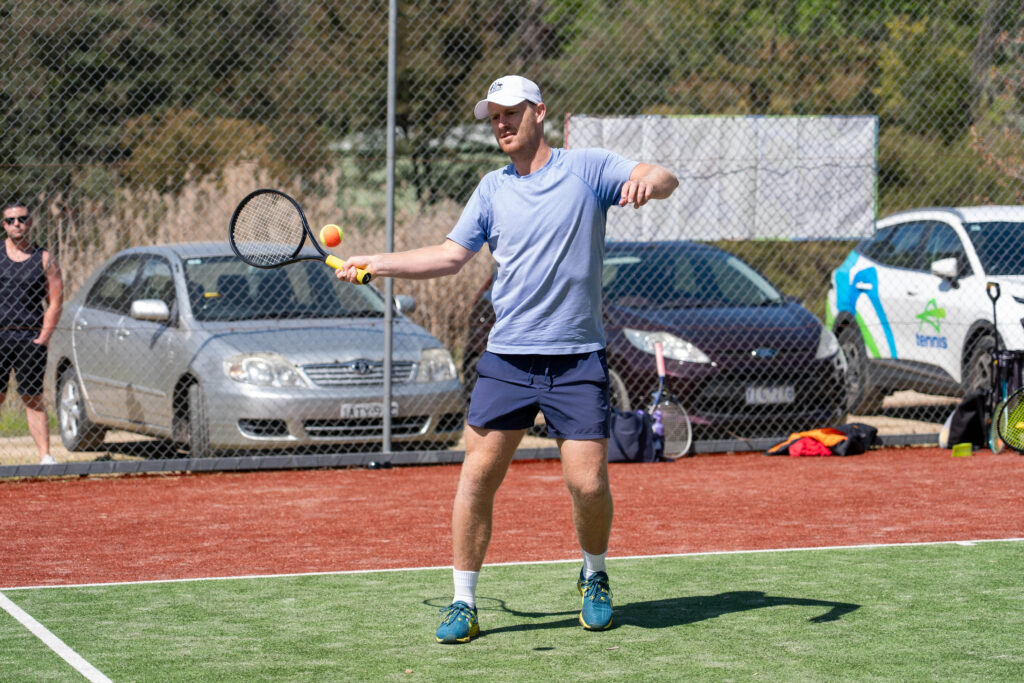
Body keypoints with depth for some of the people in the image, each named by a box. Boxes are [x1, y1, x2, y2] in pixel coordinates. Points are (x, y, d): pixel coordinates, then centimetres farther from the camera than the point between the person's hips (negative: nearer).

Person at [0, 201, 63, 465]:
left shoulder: (44, 259, 7)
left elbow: (55, 301, 5)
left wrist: (44, 336, -5)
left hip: (30, 337, 0)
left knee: (33, 399, 1)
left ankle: (45, 455, 0)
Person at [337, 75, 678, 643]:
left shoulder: (586, 168, 1)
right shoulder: (493, 189, 13)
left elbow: (664, 180, -8)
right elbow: (450, 256, 15)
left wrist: (649, 180, -32)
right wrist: (375, 265, 7)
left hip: (577, 360, -3)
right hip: (507, 357, 3)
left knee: (587, 483, -8)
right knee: (478, 475, -4)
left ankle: (594, 576, 21)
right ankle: (463, 603, 5)